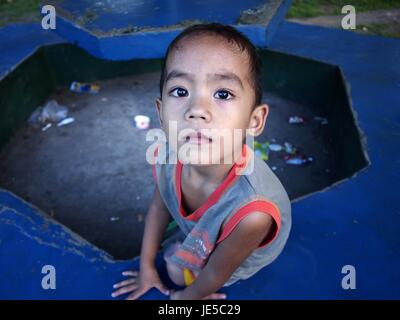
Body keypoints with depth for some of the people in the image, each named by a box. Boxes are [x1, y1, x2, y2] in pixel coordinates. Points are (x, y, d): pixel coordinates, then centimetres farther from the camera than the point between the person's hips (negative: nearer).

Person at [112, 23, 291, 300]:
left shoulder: (251, 213, -48)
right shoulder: (165, 157, -31)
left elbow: (217, 273, -25)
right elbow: (159, 206, -6)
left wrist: (186, 296, -5)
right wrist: (146, 266, 6)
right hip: (205, 230, 4)